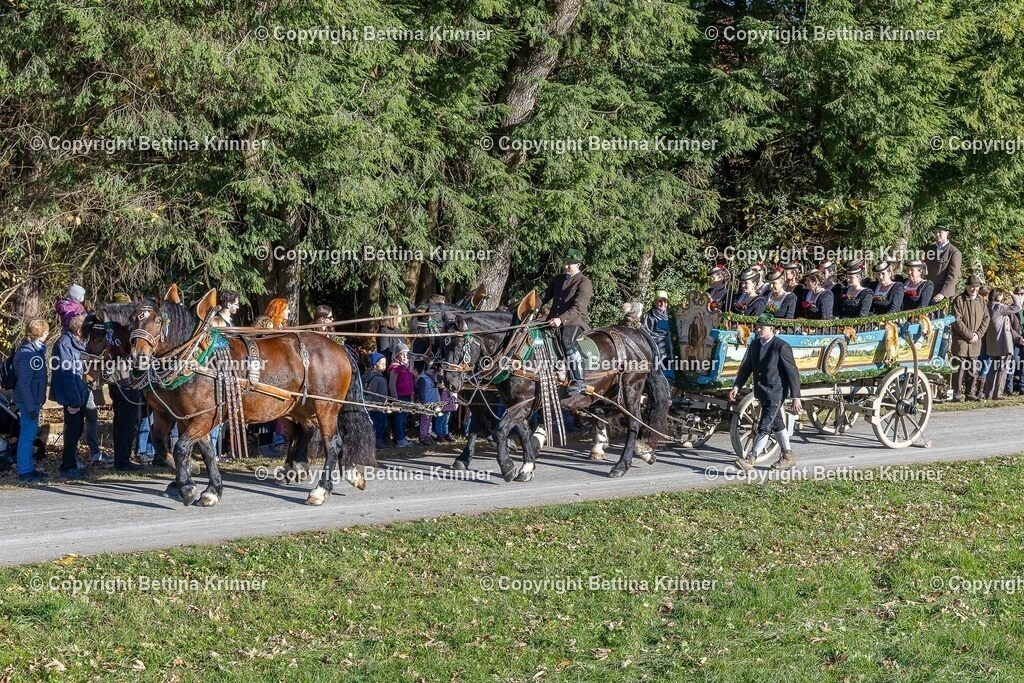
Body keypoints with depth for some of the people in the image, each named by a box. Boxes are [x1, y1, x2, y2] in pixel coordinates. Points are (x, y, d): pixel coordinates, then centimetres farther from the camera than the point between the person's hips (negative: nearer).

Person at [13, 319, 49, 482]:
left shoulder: (37, 349, 10)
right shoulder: (27, 353, -20)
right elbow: (24, 383, -22)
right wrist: (31, 407, -21)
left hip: (33, 400, 10)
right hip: (28, 401, -10)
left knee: (31, 433, 15)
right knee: (27, 435, -4)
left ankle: (29, 468, 24)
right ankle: (25, 472, 2)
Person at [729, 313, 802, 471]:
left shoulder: (781, 347, -14)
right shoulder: (754, 345, 7)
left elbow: (792, 372, -13)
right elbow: (746, 367, 11)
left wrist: (796, 397, -15)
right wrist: (737, 386, -1)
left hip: (776, 393, -8)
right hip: (761, 392, 8)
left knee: (764, 427, -11)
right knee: (776, 424, 18)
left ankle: (750, 460, -15)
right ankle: (788, 456, 30)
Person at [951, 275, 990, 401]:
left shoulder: (981, 301, 11)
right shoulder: (959, 300, -7)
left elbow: (986, 319, 12)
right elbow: (957, 321, -12)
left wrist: (978, 334, -2)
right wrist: (969, 335, -13)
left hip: (975, 342, 5)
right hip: (961, 340, -5)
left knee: (973, 369, 9)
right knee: (959, 368, -5)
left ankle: (970, 392, 17)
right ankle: (957, 393, -1)